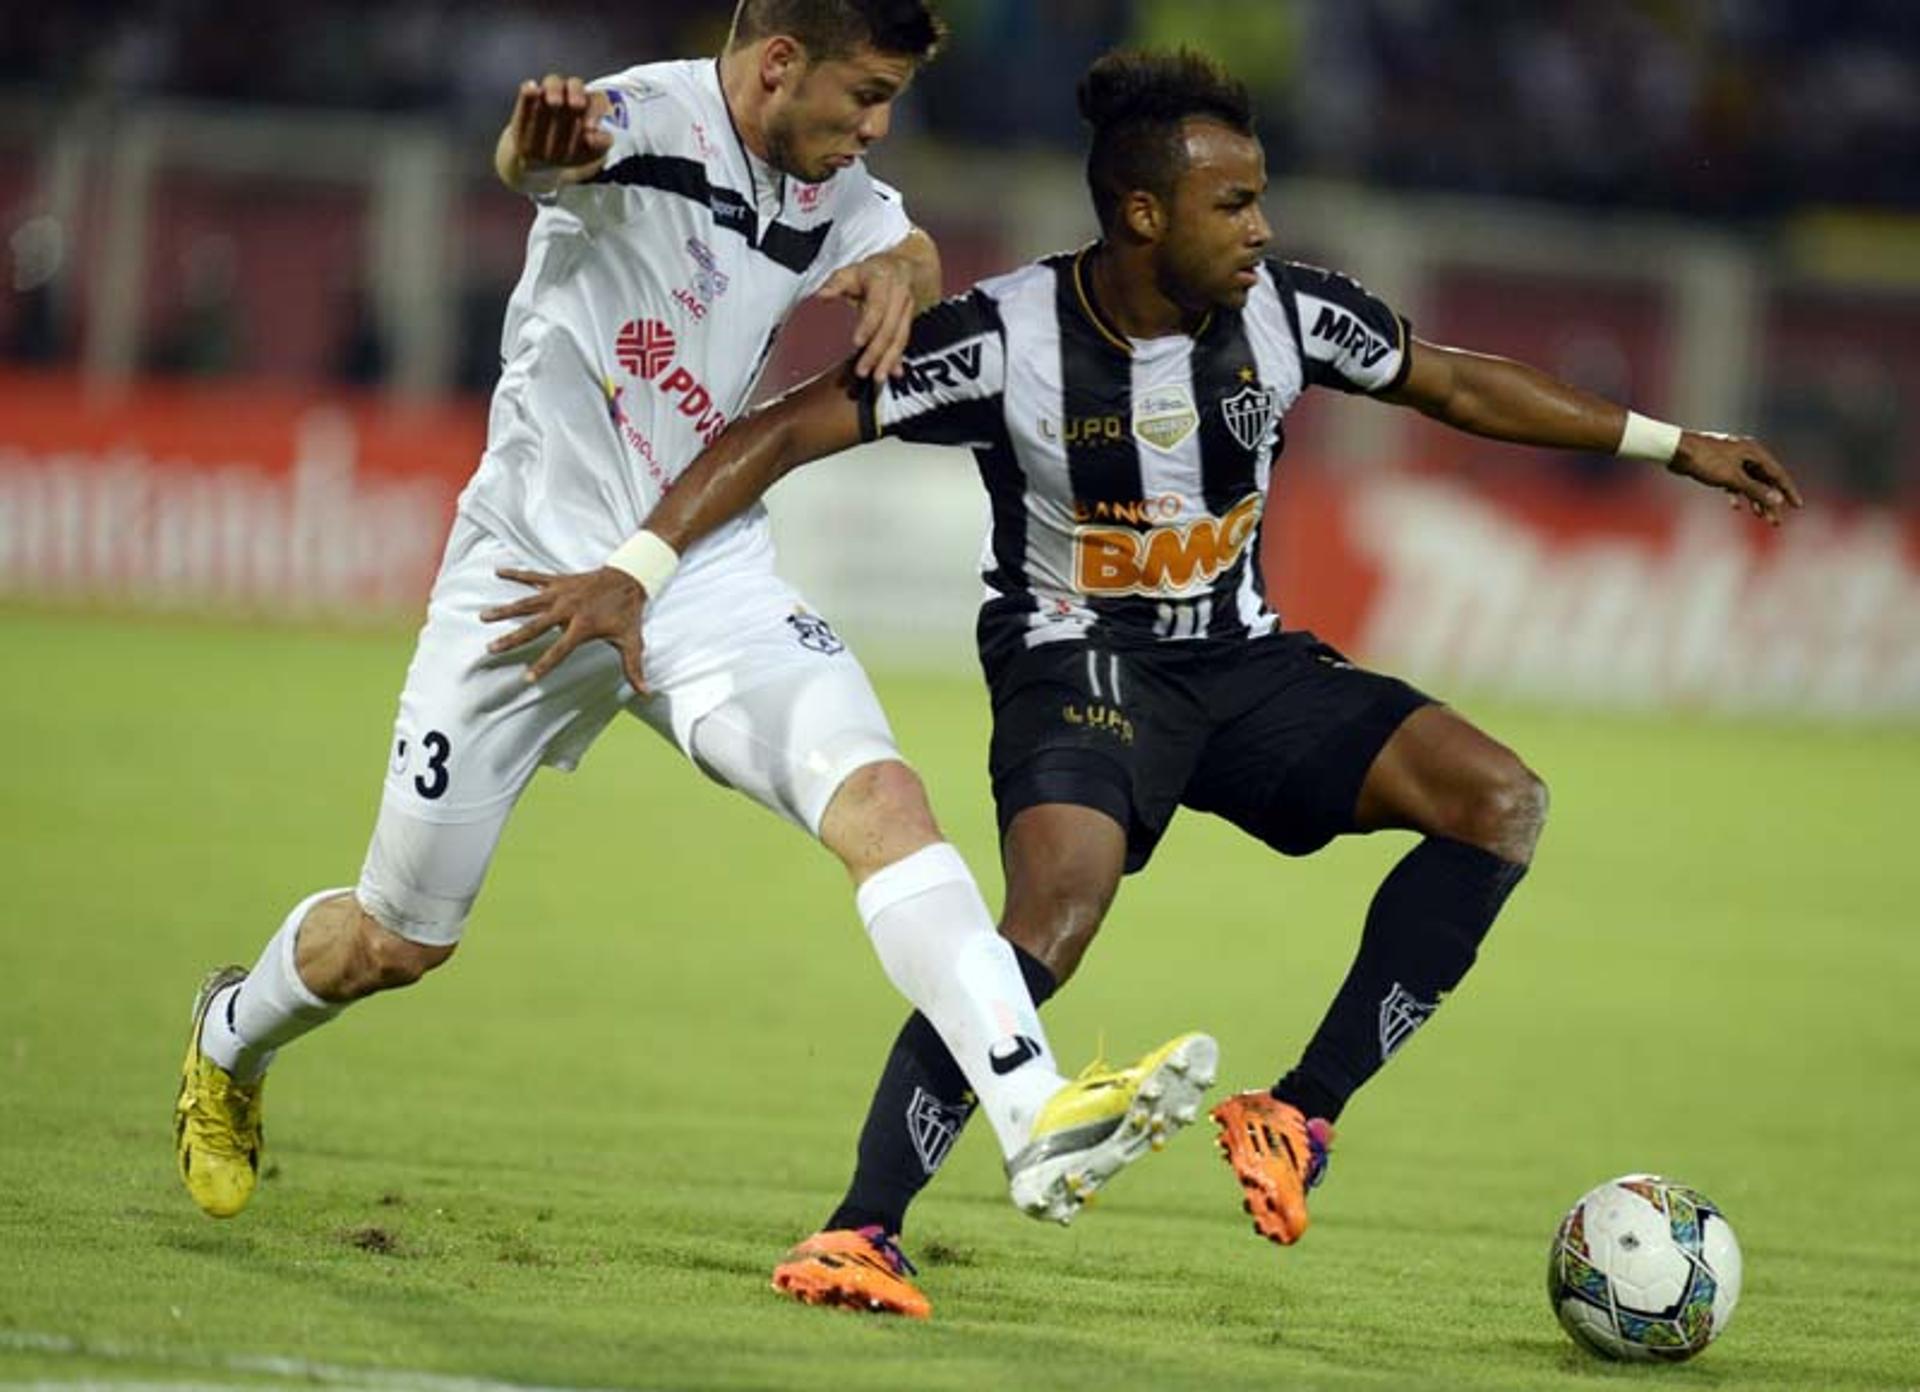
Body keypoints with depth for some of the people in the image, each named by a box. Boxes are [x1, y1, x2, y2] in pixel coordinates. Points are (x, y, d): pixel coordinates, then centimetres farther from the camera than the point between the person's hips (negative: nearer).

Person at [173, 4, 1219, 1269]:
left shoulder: (831, 191, 0)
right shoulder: (649, 121, -21)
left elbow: (910, 253, 19)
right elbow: (533, 159, -43)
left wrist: (895, 274, -8)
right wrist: (545, 142, -70)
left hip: (708, 575, 5)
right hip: (538, 567, -5)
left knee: (880, 795, -22)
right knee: (394, 944, 9)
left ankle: (1037, 1122, -31)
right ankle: (230, 1042, 42)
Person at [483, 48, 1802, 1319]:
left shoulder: (1286, 311, -6)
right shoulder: (1006, 338, -19)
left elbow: (1460, 383, 10)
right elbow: (784, 433, -19)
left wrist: (1674, 444, 14)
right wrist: (632, 572, -30)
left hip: (1241, 660, 6)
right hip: (1077, 667, -5)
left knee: (1501, 800, -14)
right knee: (1055, 912, -34)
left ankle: (1300, 1115, -9)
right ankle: (862, 1230, -26)